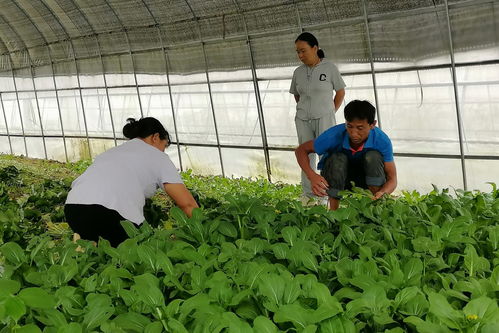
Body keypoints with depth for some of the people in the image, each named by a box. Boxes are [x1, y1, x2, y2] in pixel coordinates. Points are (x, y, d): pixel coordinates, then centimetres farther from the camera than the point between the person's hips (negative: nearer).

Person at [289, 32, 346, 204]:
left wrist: (331, 112, 2)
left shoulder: (329, 67, -5)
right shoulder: (298, 72, 6)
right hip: (303, 120, 4)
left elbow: (340, 92, 3)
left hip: (324, 118, -4)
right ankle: (308, 194, 14)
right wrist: (303, 110, 10)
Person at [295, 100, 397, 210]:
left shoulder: (382, 141, -26)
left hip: (365, 180, 1)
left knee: (373, 156, -30)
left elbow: (392, 179, -22)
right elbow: (301, 150, -17)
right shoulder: (334, 135, -29)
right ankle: (333, 211, -17)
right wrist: (312, 176, -36)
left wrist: (382, 193, -47)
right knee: (337, 159, -34)